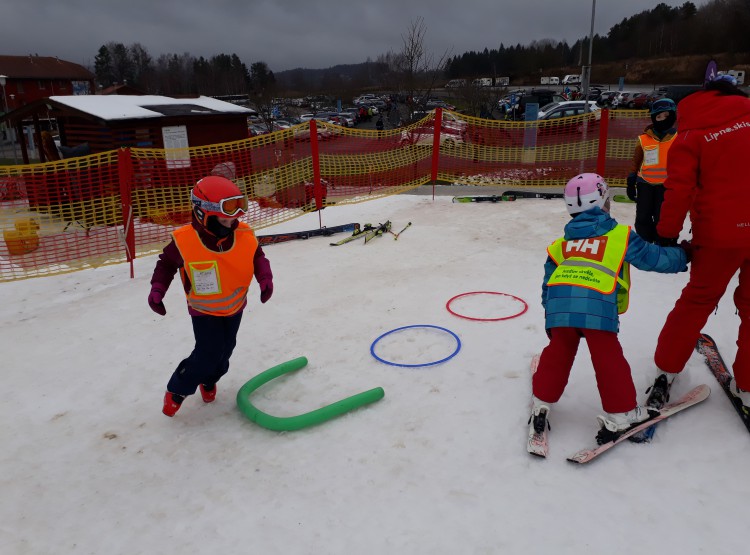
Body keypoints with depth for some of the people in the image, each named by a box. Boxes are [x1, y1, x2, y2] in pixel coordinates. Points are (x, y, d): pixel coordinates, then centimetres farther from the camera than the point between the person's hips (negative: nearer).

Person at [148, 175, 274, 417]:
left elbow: (257, 257, -1)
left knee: (224, 350, 16)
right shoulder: (184, 241, -27)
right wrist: (157, 289, -18)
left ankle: (209, 381, 47)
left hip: (234, 306, 4)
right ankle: (177, 390, 17)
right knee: (207, 354, -9)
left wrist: (265, 277, -18)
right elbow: (166, 263, -8)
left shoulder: (244, 235, -20)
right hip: (204, 309, -4)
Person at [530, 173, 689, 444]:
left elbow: (547, 285, 27)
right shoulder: (620, 235, 15)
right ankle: (620, 414, 16)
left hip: (559, 304, 4)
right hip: (598, 305, -4)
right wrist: (682, 256, 37)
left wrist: (551, 319, 35)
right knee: (608, 359, 7)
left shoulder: (560, 244, 26)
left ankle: (542, 404, 26)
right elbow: (653, 258, 18)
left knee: (558, 353, 19)